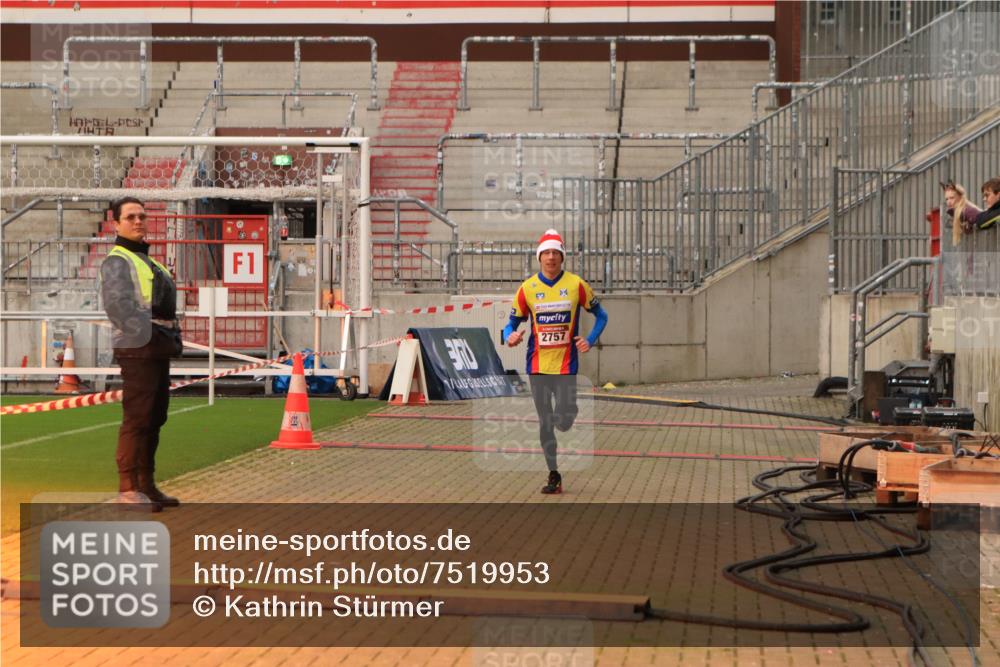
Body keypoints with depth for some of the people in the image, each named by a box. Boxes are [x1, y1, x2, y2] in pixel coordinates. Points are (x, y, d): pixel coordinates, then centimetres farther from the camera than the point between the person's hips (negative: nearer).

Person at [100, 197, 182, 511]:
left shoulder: (148, 260, 23)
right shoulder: (117, 260, -6)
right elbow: (117, 303, -21)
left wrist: (174, 336, 10)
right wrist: (145, 333, -24)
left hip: (160, 347, 10)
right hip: (138, 347, -10)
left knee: (155, 418, 12)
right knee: (137, 418, -12)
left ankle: (147, 484, 20)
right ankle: (128, 489, -10)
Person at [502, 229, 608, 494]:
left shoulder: (576, 284, -3)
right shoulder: (527, 288, 1)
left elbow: (601, 315, 8)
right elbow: (512, 322, 7)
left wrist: (590, 340, -7)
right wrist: (509, 336, -16)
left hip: (566, 364, -2)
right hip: (537, 365, 2)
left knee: (563, 422, -10)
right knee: (545, 423, 6)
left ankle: (571, 410, 27)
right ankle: (554, 475, 18)